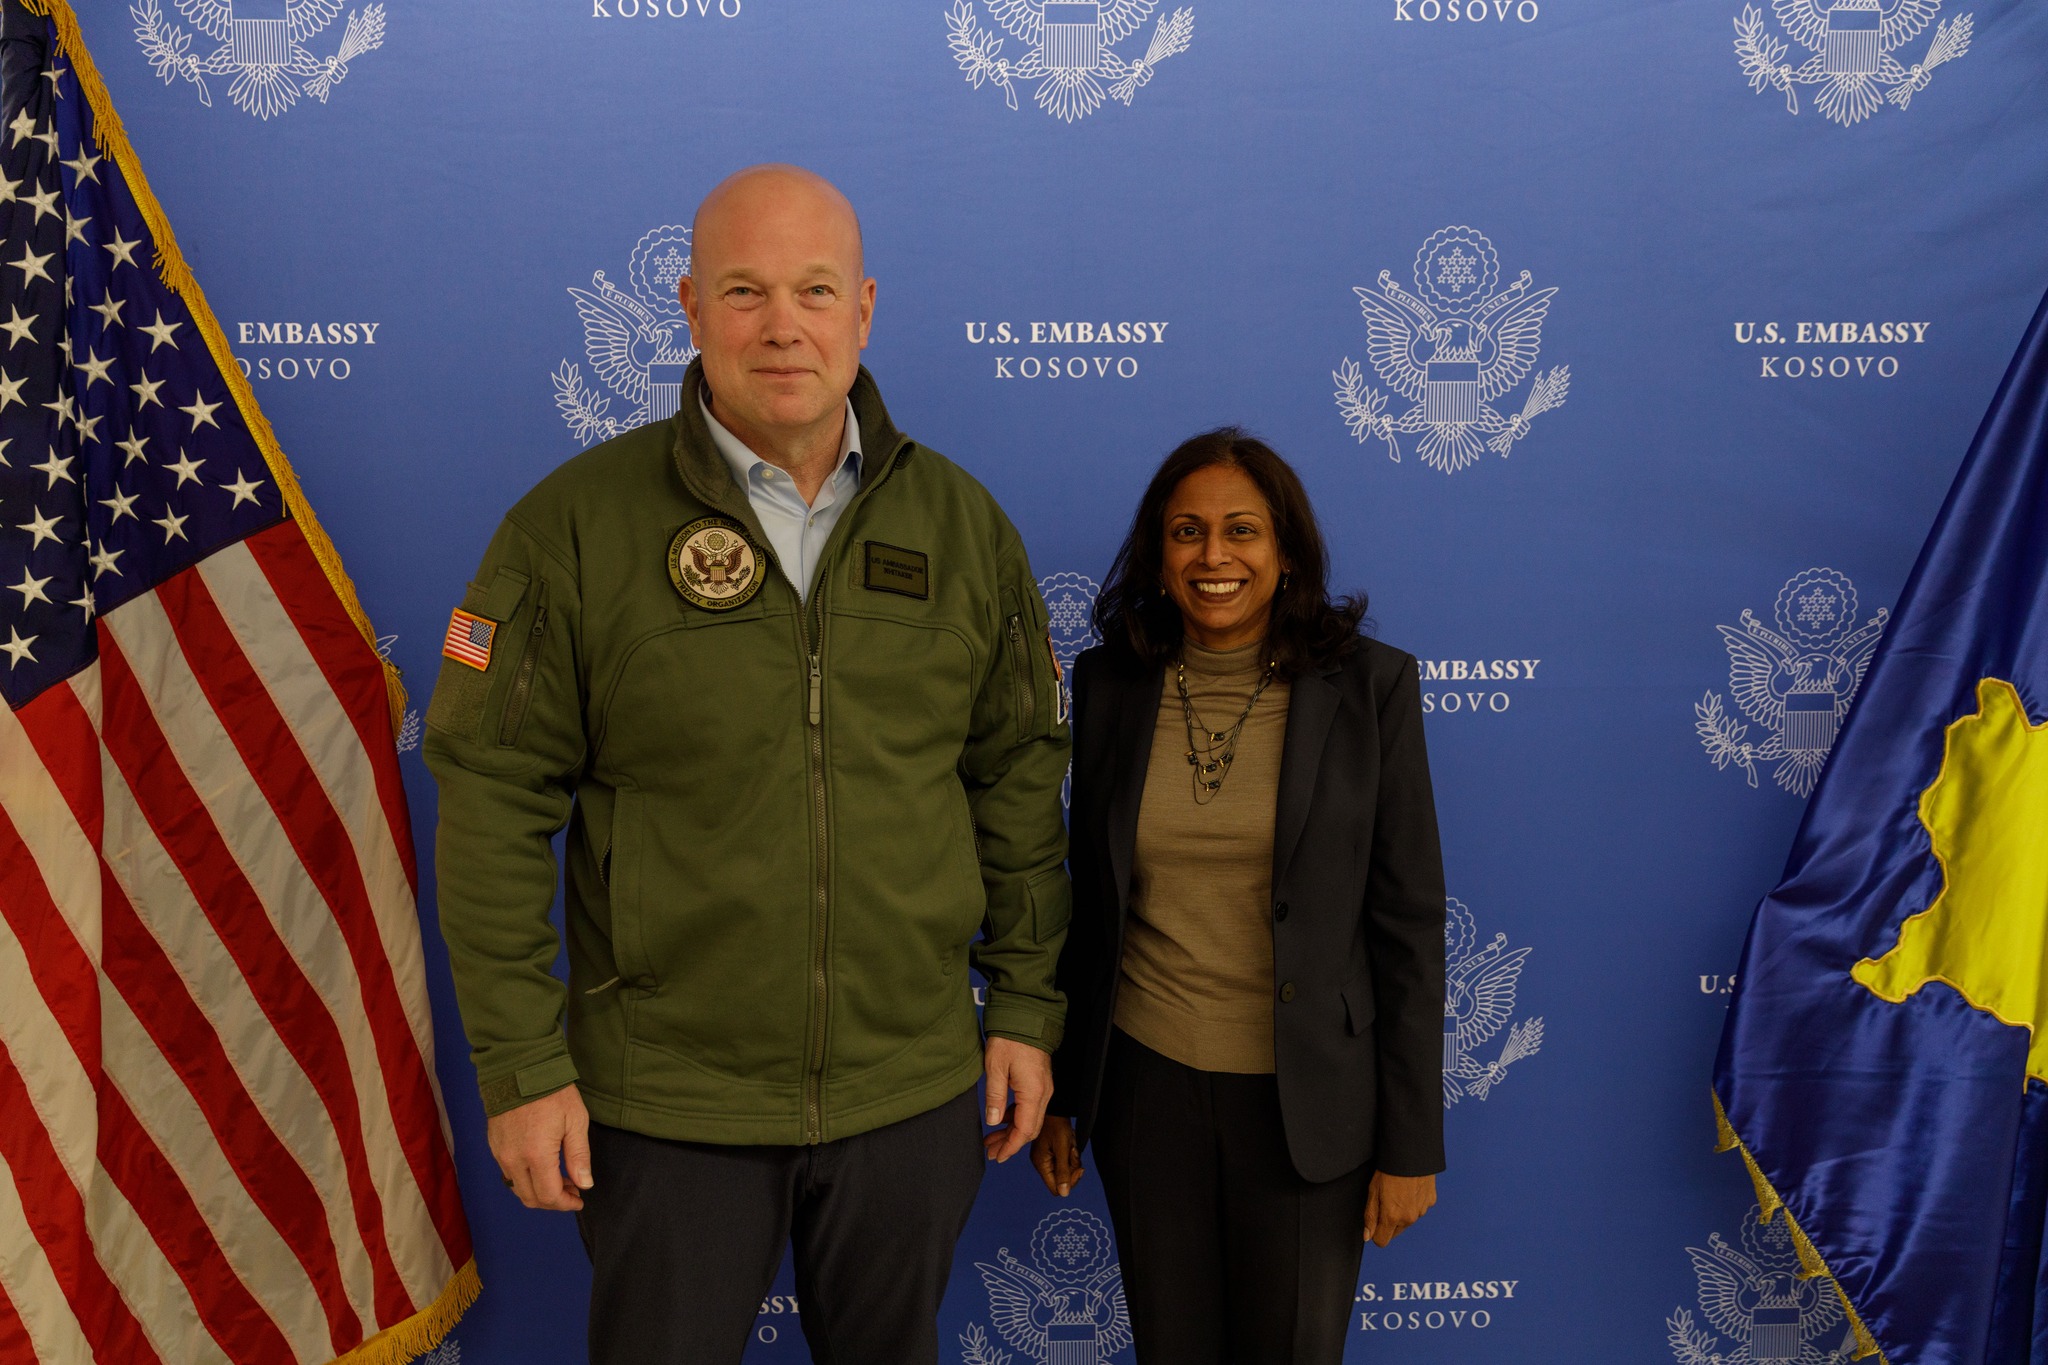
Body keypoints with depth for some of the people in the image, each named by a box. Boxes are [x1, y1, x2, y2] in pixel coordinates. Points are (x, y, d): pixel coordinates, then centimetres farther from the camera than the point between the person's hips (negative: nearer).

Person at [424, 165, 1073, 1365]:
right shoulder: (576, 524, -8)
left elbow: (1019, 775, 5)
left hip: (915, 1091, 3)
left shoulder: (962, 522, 0)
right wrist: (521, 1066, -8)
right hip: (666, 1101, -2)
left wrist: (1028, 1004, 5)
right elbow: (495, 799, -8)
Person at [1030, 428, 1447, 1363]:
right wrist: (1056, 1091, 11)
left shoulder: (1369, 686, -8)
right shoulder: (1110, 682, 0)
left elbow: (1408, 922, -6)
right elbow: (1087, 899, 7)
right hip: (1146, 1085, 2)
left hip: (1308, 1101, -2)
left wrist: (1410, 1142, -6)